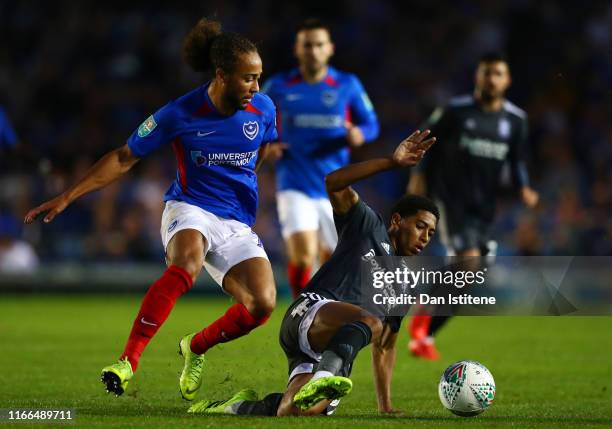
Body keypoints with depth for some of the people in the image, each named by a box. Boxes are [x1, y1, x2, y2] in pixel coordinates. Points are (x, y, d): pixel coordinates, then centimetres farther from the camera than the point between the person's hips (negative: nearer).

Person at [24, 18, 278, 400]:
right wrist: (67, 198, -3)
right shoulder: (181, 114, -11)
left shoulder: (263, 109, -3)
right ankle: (128, 361, -37)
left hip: (238, 224, 4)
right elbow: (124, 158, -2)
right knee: (187, 264, -39)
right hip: (190, 209, -4)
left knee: (262, 304, -19)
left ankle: (196, 348, 11)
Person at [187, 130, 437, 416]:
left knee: (293, 412, -21)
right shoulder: (370, 227, 14)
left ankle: (238, 406, 6)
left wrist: (385, 407, 26)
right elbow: (334, 184, -2)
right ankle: (324, 376, -61)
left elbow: (384, 347, 32)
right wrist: (392, 162, -10)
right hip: (310, 313, -6)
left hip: (336, 348, 6)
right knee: (370, 323, -38)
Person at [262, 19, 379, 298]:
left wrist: (358, 135, -15)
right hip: (295, 188, -2)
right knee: (302, 258, -22)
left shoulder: (348, 85, 2)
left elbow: (371, 124, 9)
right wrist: (265, 147, -8)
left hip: (334, 189, 2)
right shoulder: (278, 86, 2)